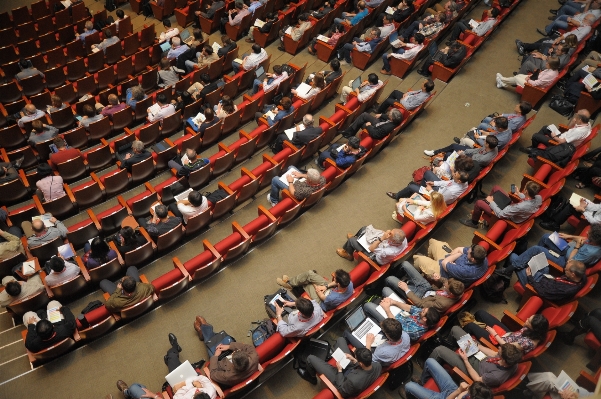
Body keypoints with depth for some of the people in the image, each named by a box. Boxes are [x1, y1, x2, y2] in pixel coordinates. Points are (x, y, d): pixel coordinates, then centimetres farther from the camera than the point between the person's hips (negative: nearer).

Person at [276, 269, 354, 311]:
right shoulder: (349, 283, -30)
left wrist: (315, 286, -5)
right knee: (309, 273, -2)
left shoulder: (333, 299, -44)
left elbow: (322, 297, -20)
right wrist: (326, 286, -14)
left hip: (322, 302, -5)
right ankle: (291, 280, 24)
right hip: (331, 289, 6)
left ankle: (290, 283, 34)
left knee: (305, 283, 3)